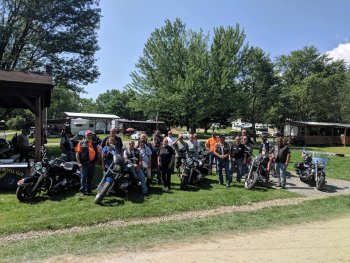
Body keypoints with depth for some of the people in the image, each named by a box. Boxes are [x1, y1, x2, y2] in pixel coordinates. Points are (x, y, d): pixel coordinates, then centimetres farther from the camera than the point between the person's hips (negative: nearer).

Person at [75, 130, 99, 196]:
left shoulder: (94, 144, 14)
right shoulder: (81, 143, -2)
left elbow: (97, 153, 19)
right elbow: (77, 153, -6)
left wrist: (95, 161, 9)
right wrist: (79, 163, -13)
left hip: (92, 164, 5)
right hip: (84, 164, -5)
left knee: (90, 178, 12)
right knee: (83, 178, -5)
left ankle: (88, 190, 23)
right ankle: (82, 191, 3)